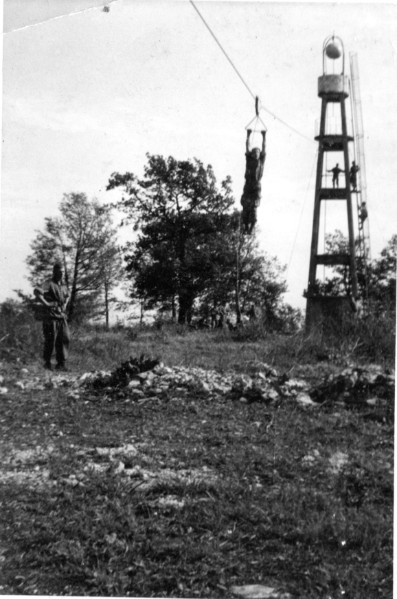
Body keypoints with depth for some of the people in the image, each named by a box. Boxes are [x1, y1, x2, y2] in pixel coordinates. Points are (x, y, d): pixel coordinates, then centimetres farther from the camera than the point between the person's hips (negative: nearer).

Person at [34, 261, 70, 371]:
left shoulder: (63, 285, 16)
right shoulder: (49, 284, -9)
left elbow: (67, 296, 38)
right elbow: (37, 292, -26)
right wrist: (46, 304, -21)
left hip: (62, 317, 7)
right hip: (51, 317, -7)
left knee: (64, 339, 2)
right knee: (50, 341, -2)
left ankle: (61, 364, 7)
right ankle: (47, 363, 12)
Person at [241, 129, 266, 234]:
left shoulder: (261, 160, 11)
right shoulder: (249, 159, 10)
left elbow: (264, 147, 11)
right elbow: (247, 146, 11)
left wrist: (264, 136, 12)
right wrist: (248, 135, 11)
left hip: (256, 187, 0)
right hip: (248, 185, 0)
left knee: (253, 208, -2)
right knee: (245, 207, -2)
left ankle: (251, 228, -2)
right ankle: (245, 227, 4)